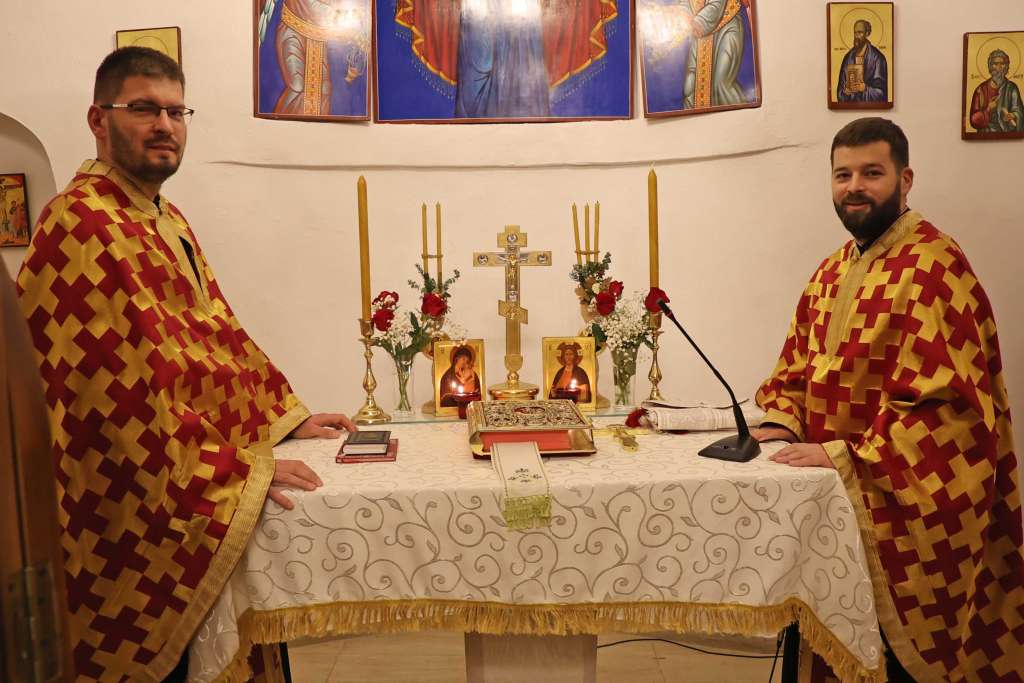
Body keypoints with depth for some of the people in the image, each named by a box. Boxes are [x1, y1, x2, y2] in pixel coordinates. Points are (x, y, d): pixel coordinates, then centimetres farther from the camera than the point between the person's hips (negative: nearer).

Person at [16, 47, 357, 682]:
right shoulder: (82, 223, -19)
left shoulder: (166, 218, 13)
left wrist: (289, 416, 8)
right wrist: (240, 465, -21)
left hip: (198, 492, 9)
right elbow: (124, 380, -25)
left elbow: (216, 328, 14)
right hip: (136, 505, -9)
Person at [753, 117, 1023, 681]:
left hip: (909, 501, -7)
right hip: (841, 497, 7)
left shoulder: (933, 264, -16)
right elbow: (797, 364, 15)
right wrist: (783, 421, -3)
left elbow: (941, 396, -24)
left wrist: (845, 453, -24)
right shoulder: (832, 271, 10)